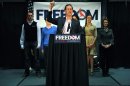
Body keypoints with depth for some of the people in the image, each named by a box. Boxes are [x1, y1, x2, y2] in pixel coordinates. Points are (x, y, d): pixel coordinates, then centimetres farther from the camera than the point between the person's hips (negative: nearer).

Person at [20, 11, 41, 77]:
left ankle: (38, 71, 8)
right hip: (26, 43, 2)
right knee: (27, 58, 9)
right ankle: (27, 71, 17)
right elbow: (22, 35, 5)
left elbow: (38, 34, -3)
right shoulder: (24, 25, 4)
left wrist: (38, 43, -7)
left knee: (36, 57, 1)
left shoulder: (36, 24, -2)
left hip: (34, 43, -2)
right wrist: (22, 44, 3)